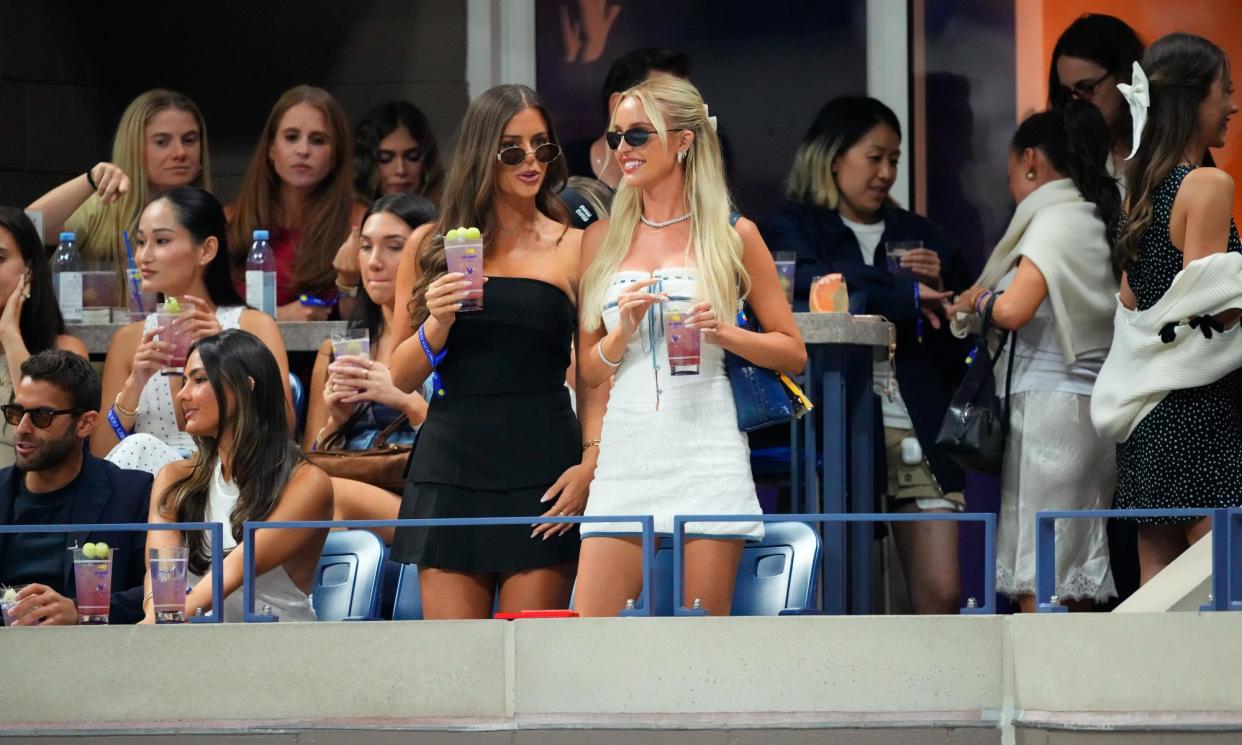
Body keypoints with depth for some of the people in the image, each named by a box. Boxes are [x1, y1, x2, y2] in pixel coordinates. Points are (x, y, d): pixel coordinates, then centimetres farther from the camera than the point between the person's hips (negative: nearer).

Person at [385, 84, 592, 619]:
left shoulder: (572, 249, 7)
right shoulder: (431, 246, 11)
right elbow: (400, 378, 11)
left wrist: (590, 465, -9)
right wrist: (437, 323, -8)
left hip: (540, 472, -1)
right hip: (451, 468, 1)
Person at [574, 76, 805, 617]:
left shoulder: (733, 236, 7)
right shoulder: (602, 241, 14)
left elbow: (793, 353, 9)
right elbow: (587, 373, 14)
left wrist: (723, 332, -8)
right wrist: (625, 329, -5)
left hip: (705, 462, -2)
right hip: (624, 462, 2)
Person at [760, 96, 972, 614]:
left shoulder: (920, 237, 21)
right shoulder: (792, 230, 8)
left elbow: (965, 340, 20)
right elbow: (801, 284, -16)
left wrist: (939, 284, 1)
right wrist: (904, 293, -15)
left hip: (919, 433, 4)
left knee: (941, 593, -5)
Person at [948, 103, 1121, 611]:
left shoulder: (1053, 222, -10)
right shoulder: (1103, 222, 15)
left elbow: (1013, 310, -23)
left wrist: (977, 301, -2)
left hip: (1050, 402, -9)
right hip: (1097, 406, 9)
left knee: (1038, 582, -7)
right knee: (1078, 581, 10)